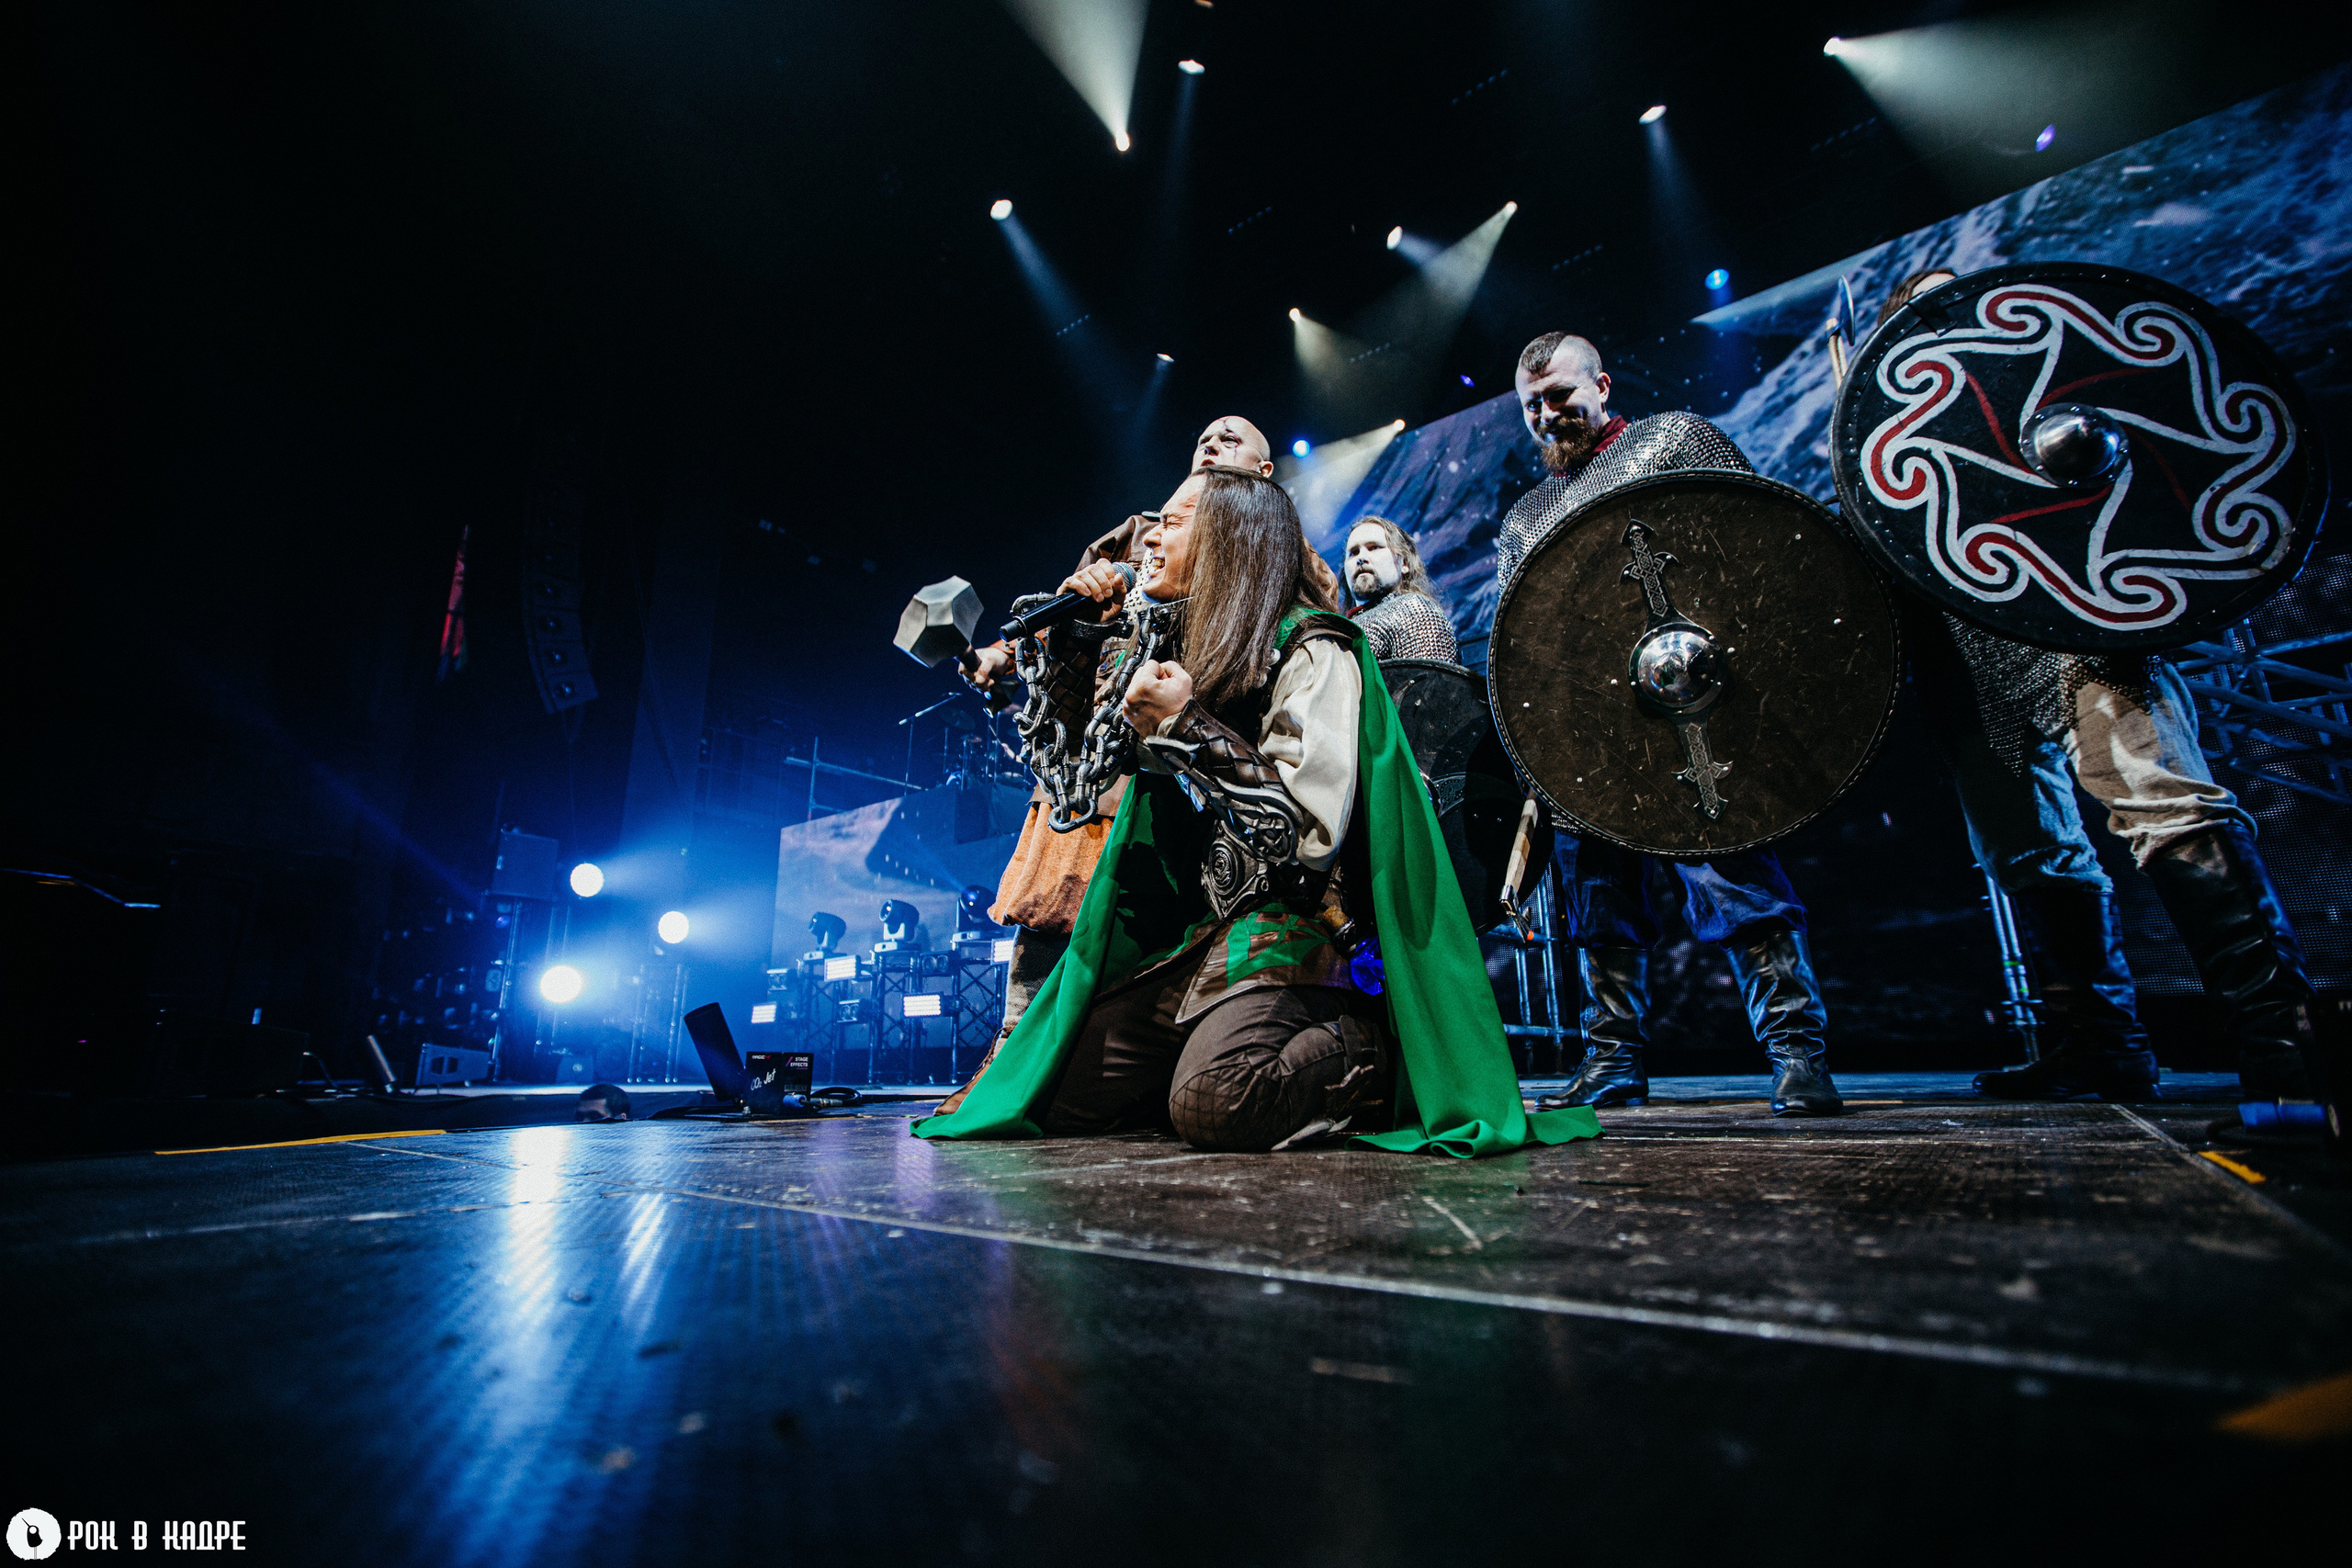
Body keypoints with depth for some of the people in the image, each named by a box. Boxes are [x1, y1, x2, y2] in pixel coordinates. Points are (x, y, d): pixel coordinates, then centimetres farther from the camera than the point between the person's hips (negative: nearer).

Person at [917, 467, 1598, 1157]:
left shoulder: (1312, 649, -7)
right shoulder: (1191, 656, 17)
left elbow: (1311, 826, -19)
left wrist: (1185, 726, -14)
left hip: (1296, 926, -7)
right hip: (1195, 937, 8)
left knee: (1214, 1102, -32)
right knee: (1056, 1095, -4)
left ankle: (1371, 1053, -4)